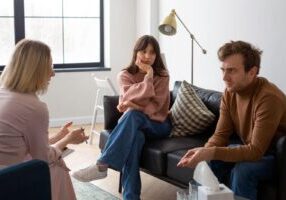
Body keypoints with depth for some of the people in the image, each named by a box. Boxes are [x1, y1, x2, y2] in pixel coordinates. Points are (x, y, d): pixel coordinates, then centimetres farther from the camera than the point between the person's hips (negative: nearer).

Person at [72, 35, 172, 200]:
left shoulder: (162, 76, -1)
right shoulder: (125, 75, 2)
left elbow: (155, 106, -11)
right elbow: (128, 98, -16)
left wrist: (134, 104, -24)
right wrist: (148, 77, -19)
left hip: (157, 124, -1)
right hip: (134, 125, 1)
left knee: (132, 115, -36)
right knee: (135, 137, -39)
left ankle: (102, 165, -41)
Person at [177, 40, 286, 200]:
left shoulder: (269, 97, -30)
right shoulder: (230, 93, -7)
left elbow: (256, 151, -33)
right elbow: (221, 135, -5)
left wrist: (211, 153, -39)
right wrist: (203, 152, -27)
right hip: (251, 149, 7)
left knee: (242, 170, -31)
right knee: (210, 161, -10)